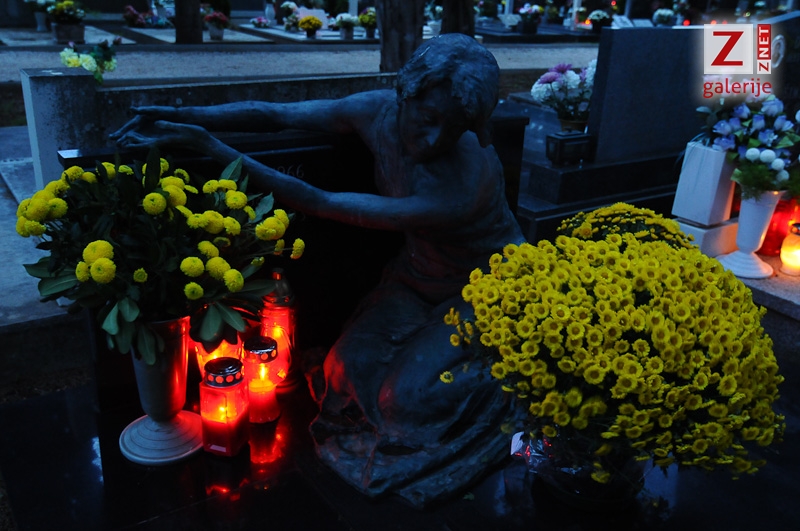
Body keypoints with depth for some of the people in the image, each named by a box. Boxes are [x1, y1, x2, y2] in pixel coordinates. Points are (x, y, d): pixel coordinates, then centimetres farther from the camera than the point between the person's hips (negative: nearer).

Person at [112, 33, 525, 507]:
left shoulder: (469, 182, -38)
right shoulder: (380, 112, -19)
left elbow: (325, 205, -37)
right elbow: (274, 115, -9)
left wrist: (215, 148, -35)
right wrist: (183, 117, -24)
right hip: (417, 275, 6)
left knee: (406, 397, -21)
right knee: (352, 369, -14)